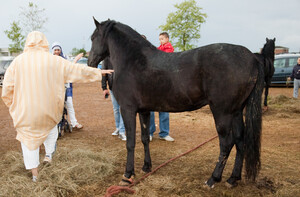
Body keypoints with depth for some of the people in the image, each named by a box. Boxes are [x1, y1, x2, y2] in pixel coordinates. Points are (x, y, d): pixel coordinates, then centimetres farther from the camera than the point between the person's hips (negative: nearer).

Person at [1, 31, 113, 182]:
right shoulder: (55, 60, -4)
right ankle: (49, 154, 25)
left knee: (28, 138, 15)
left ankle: (34, 173, 22)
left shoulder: (17, 61, -2)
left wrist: (14, 106, 16)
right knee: (52, 128, 31)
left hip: (25, 111, 0)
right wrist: (99, 72, 15)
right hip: (49, 110, 0)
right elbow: (78, 71, 3)